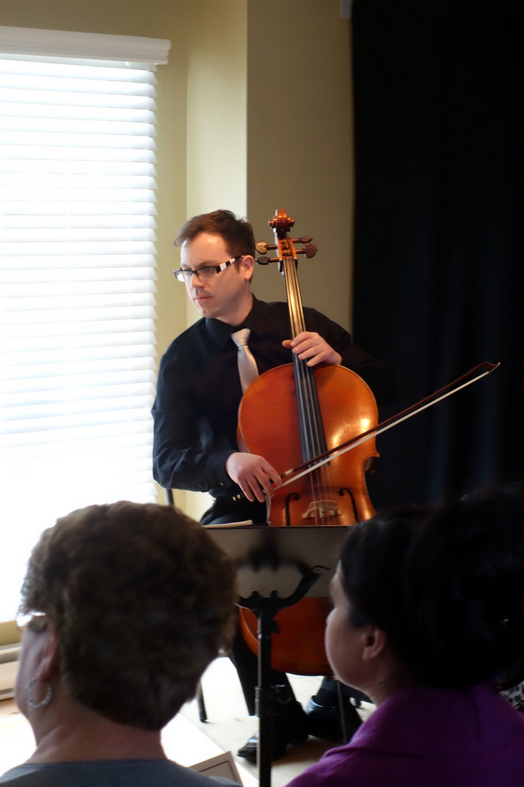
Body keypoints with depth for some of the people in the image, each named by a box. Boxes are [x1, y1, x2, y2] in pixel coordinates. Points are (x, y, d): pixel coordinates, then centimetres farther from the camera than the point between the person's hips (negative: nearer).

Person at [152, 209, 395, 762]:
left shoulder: (303, 326, 3)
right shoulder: (183, 358, 1)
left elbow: (383, 390, 9)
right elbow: (168, 461, -5)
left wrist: (338, 358, -12)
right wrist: (227, 462, -27)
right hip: (241, 507, 0)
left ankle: (333, 699, 1)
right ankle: (280, 711, -6)